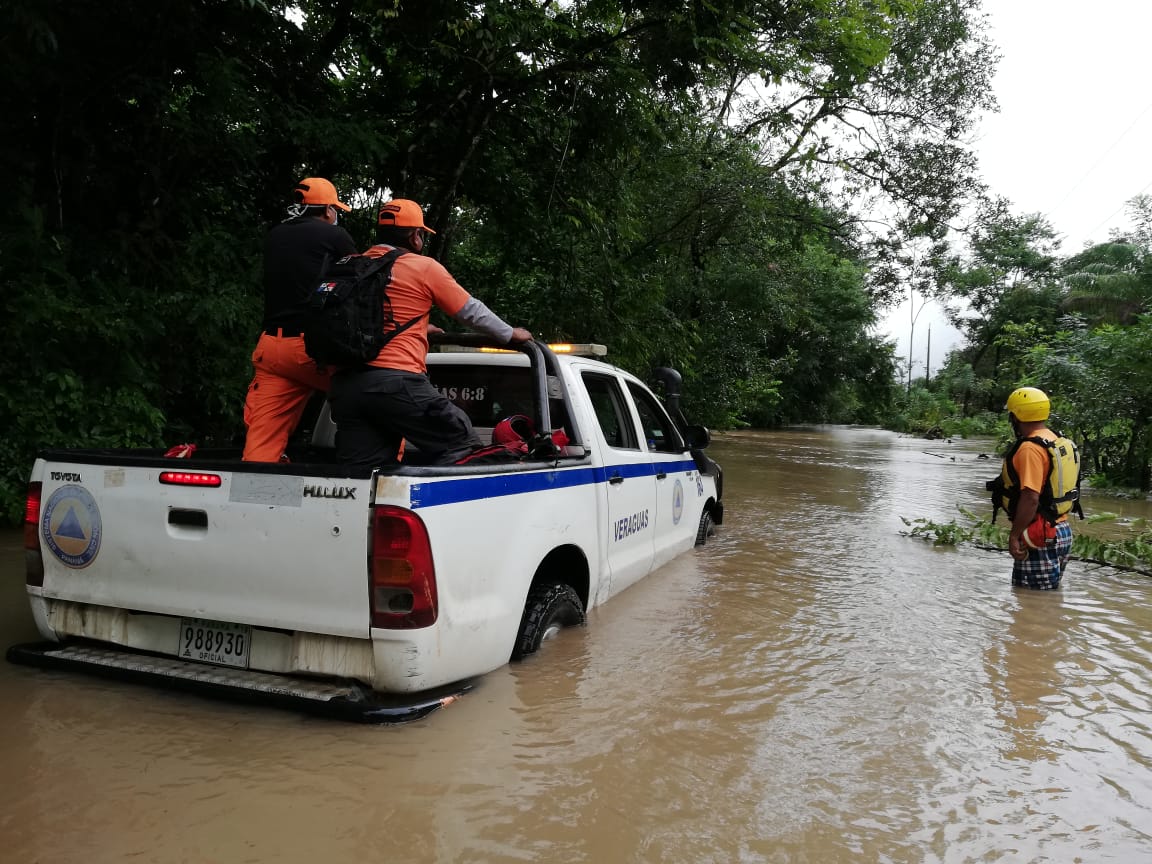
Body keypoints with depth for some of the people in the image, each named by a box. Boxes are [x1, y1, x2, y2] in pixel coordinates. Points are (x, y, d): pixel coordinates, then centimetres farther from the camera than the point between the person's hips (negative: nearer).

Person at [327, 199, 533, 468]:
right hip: (397, 381, -6)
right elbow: (471, 310, 12)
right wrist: (511, 334, 27)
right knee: (461, 445, 3)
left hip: (344, 384, 6)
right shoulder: (424, 267, 3)